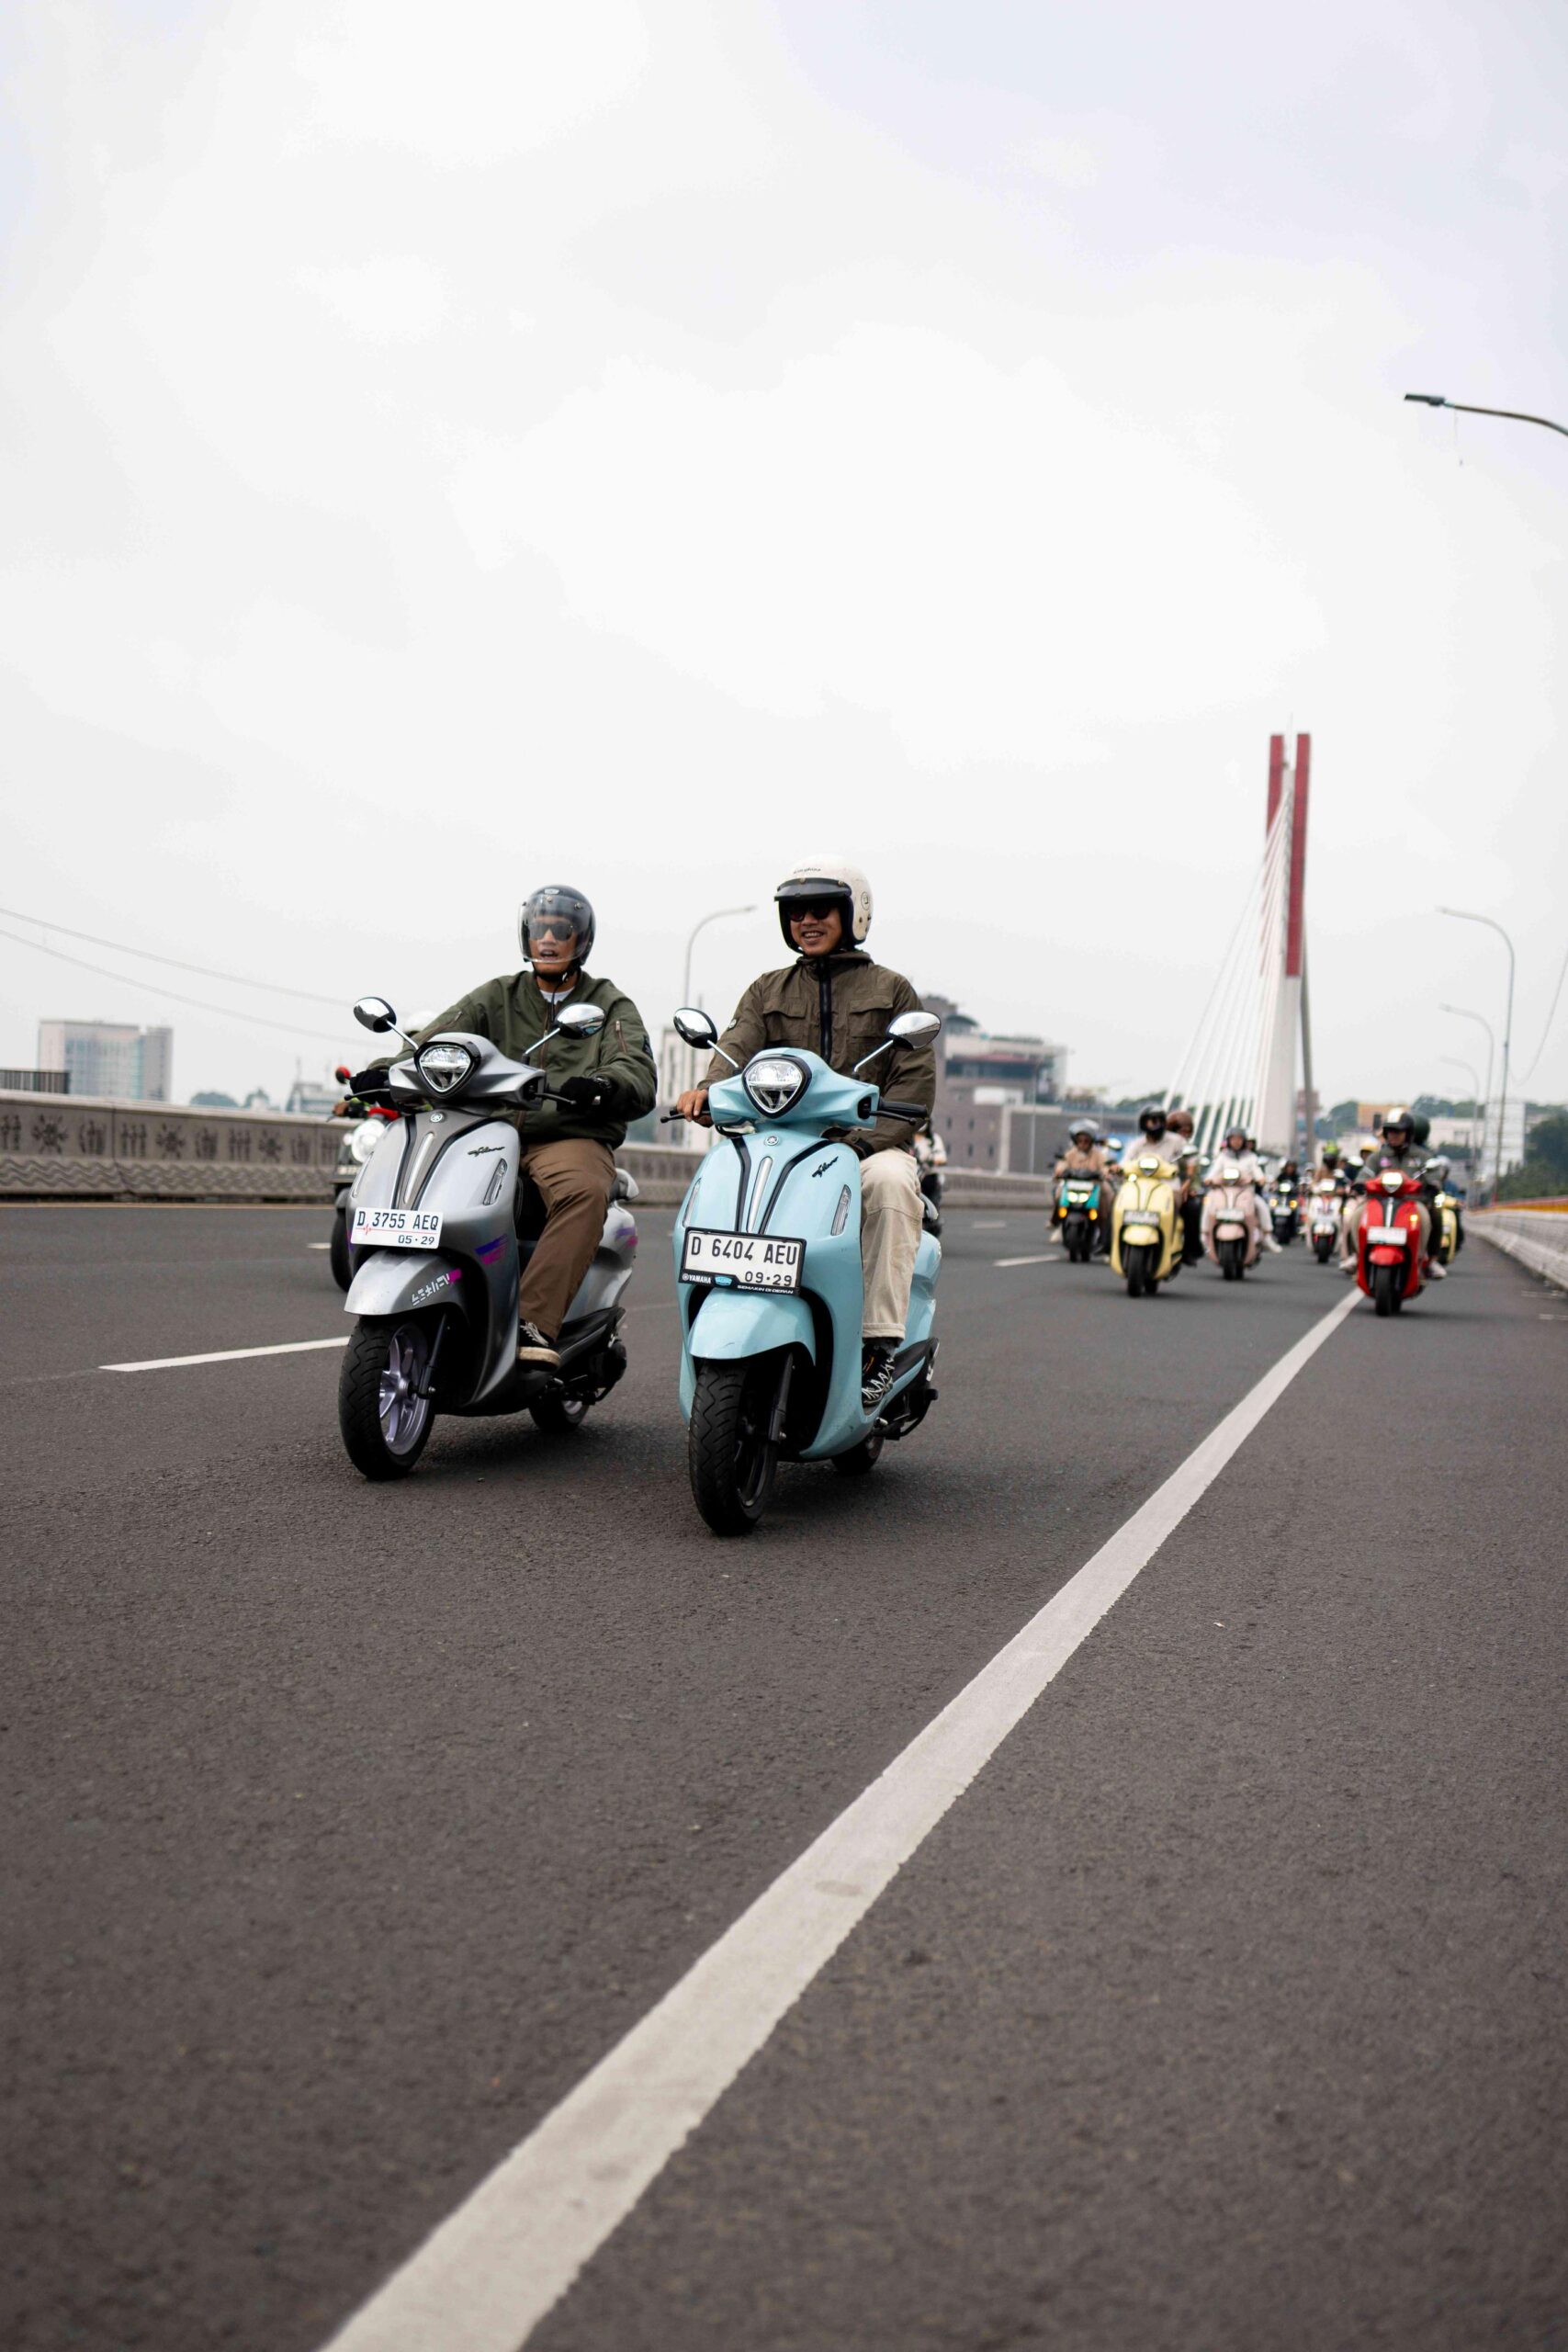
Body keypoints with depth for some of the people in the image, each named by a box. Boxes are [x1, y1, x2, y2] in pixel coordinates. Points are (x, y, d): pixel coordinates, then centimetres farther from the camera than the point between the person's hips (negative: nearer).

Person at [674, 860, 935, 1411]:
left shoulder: (891, 990, 13)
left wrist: (864, 1140, -16)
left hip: (872, 1144, -3)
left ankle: (879, 1344, -36)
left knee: (890, 1180, -37)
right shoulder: (767, 991, 20)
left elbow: (917, 1080, 1)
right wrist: (707, 1089, -26)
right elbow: (738, 1045, -1)